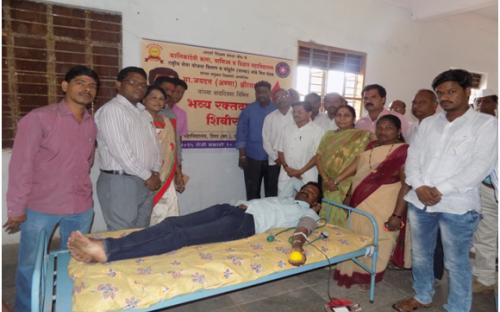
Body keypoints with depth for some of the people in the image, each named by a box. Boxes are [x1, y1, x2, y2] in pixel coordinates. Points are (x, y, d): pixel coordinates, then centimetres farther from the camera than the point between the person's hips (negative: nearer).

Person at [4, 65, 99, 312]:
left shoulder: (92, 124, 5)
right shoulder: (38, 118, -11)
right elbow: (20, 164, -10)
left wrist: (79, 192, 12)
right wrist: (16, 208, -10)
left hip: (81, 208, 5)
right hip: (40, 208, -4)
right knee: (30, 266, 11)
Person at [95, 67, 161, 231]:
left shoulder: (141, 112, 17)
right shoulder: (111, 109, -10)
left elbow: (153, 143, 16)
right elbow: (120, 150, -18)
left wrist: (155, 172, 1)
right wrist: (147, 176, -12)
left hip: (145, 182, 8)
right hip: (119, 181, -8)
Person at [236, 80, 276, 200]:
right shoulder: (248, 110, 0)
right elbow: (241, 133, -1)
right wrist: (242, 156, -6)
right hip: (252, 158, -1)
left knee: (271, 191, 12)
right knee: (252, 192, 8)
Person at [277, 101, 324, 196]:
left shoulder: (317, 131, -5)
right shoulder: (286, 129, 8)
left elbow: (317, 156, -8)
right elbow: (280, 151, 10)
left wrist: (300, 171, -13)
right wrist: (287, 168, -6)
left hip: (306, 178, -4)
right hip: (285, 177, 4)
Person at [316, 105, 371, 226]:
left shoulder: (362, 135, -2)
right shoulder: (328, 135, 12)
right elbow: (319, 157, 6)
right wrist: (326, 179, -8)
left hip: (348, 187, -4)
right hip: (328, 187, 4)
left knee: (342, 222, -3)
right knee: (326, 221, 8)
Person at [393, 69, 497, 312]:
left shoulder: (485, 123, -1)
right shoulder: (428, 123, 12)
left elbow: (481, 165, -11)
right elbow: (413, 156, 8)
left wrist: (440, 190, -17)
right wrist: (419, 187, -10)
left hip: (456, 206, -5)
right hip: (418, 201, 5)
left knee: (456, 263, 6)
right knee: (420, 255, 18)